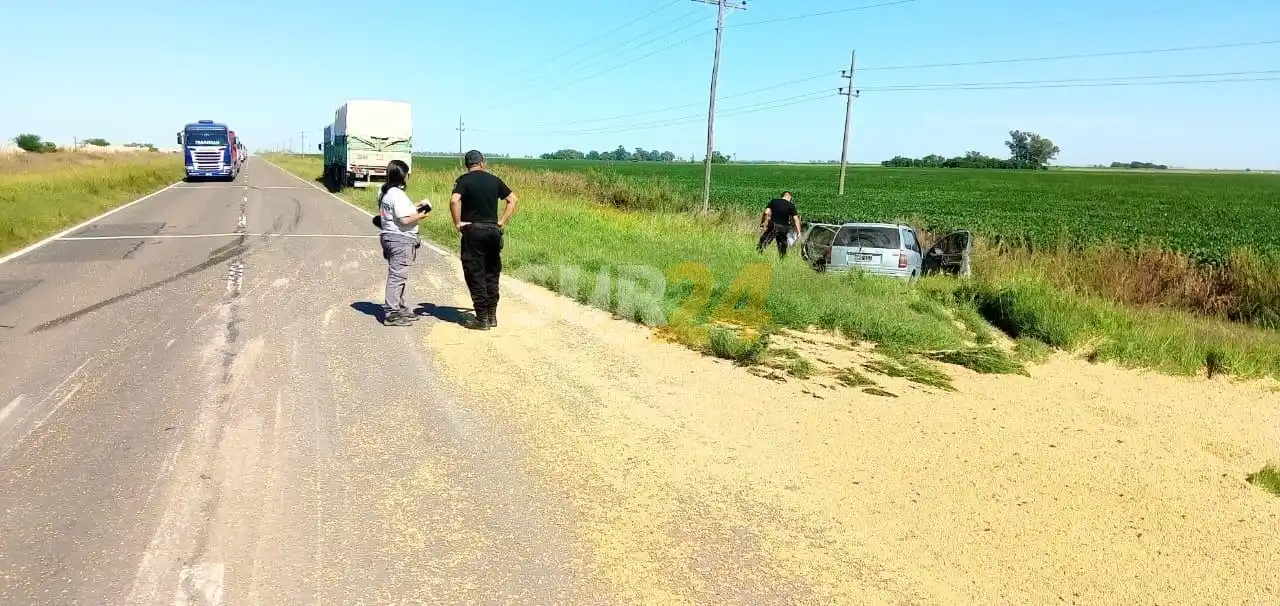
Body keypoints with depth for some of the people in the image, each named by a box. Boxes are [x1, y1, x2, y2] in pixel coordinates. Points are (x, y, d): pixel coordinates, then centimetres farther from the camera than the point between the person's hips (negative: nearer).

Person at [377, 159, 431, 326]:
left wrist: (415, 207, 13)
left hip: (389, 237, 10)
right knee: (397, 276, -6)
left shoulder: (384, 192, 12)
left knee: (397, 275, 19)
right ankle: (391, 314, -4)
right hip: (401, 239, -10)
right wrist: (420, 215, -8)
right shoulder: (398, 194, -18)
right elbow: (405, 219, -24)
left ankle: (400, 308, 30)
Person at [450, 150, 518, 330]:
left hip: (473, 231, -4)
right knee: (492, 274, 14)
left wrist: (458, 223, -9)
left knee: (475, 275, 2)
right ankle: (492, 316, 19)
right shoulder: (494, 179, 9)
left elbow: (454, 200, -20)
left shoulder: (464, 180, -3)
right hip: (493, 231, 4)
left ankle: (482, 319, 3)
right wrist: (502, 221, 10)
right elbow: (513, 199, 12)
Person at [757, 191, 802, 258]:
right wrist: (798, 232, -2)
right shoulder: (791, 206, 1)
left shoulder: (773, 201, 5)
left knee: (762, 244, 6)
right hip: (783, 228, 0)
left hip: (772, 226, 1)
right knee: (782, 248, 10)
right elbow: (796, 219, -3)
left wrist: (762, 223, 3)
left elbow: (766, 213, -4)